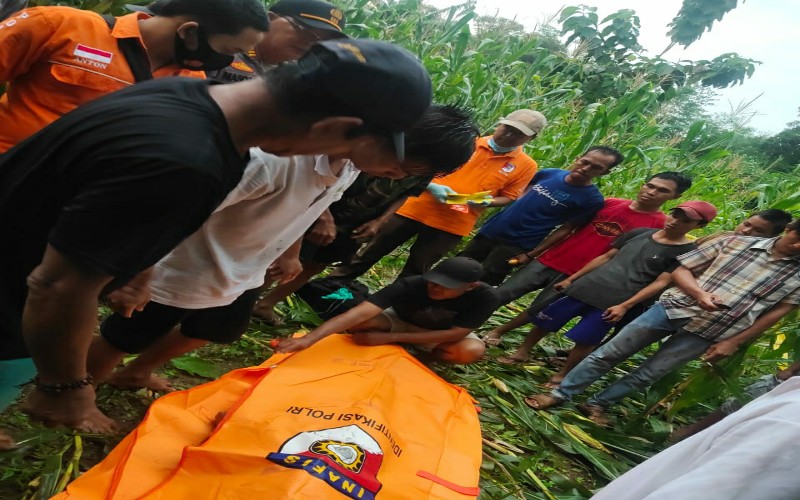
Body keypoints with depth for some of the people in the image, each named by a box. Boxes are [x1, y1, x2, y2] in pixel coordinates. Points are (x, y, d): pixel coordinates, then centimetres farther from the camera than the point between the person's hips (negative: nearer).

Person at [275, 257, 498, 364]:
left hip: (440, 334, 1)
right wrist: (309, 338, -57)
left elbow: (455, 333, -31)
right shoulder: (409, 285, -34)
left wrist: (388, 338, -36)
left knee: (471, 351, -32)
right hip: (399, 321, -1)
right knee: (357, 323, -30)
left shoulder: (484, 297, -31)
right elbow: (361, 312, -43)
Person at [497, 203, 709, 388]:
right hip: (587, 287, 4)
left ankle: (561, 376, 19)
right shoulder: (640, 233, 8)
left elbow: (661, 282, -9)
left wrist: (625, 306, -17)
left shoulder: (687, 252, -3)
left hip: (614, 302, -4)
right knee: (544, 319, 8)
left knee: (585, 341, -2)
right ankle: (521, 353, 26)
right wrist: (571, 279, 13)